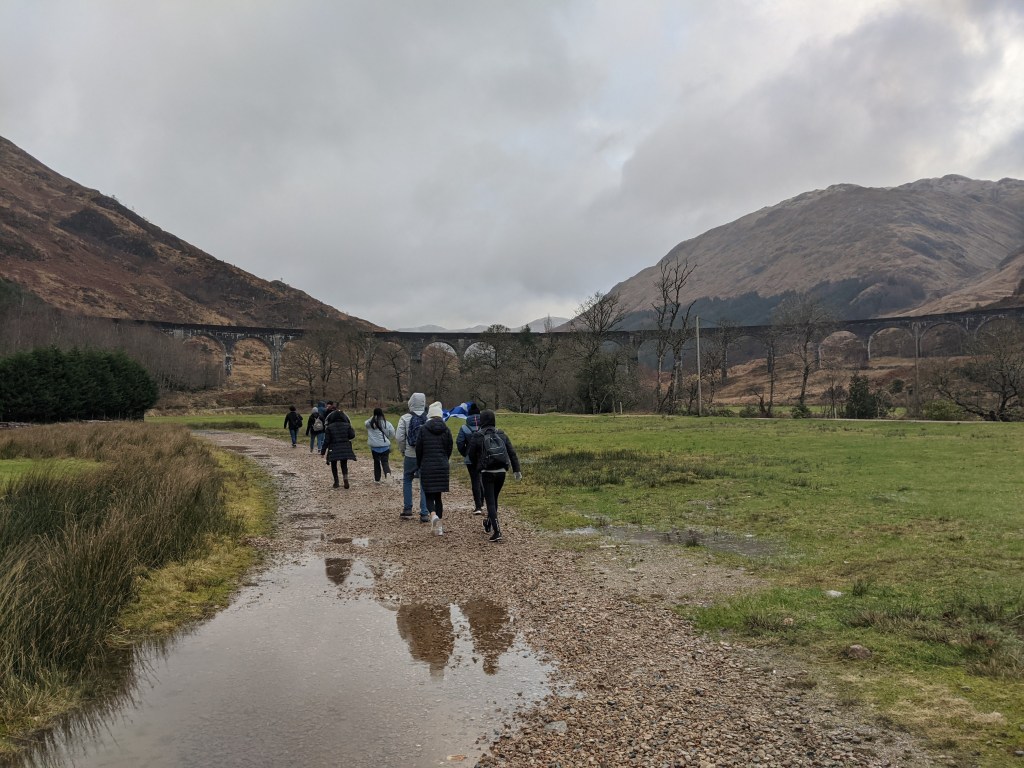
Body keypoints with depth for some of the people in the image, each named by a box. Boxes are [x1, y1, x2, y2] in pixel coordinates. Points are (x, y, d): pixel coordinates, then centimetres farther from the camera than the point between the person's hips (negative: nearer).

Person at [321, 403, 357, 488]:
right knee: (344, 464, 13)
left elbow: (326, 440, -8)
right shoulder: (347, 425, -4)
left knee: (334, 465, 15)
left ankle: (336, 482, 14)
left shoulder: (329, 427, -8)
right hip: (345, 448, 2)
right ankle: (345, 479, -11)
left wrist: (323, 451, -1)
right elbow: (352, 435, -1)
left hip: (333, 449, -2)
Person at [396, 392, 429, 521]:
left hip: (410, 455, 0)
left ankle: (407, 508, 22)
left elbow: (399, 437, -8)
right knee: (425, 484, 6)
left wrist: (403, 450, 8)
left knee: (407, 480, 21)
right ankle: (424, 513, 4)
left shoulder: (405, 418, -6)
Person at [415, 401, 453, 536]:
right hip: (442, 467, 2)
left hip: (427, 467, -2)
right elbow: (449, 449, 7)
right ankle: (438, 526, 11)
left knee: (429, 495, 7)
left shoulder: (424, 429, -5)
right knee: (438, 496, 12)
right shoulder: (446, 430, 1)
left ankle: (433, 515, -21)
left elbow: (418, 449, -1)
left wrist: (419, 466, 13)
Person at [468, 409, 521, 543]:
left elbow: (471, 455, 1)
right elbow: (512, 453, 3)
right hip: (501, 472, 4)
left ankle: (497, 531, -13)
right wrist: (517, 470, 4)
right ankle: (489, 524, 38)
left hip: (487, 473, -4)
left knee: (490, 502, -2)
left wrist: (477, 467, 20)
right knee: (494, 499, 22)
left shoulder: (477, 436, -6)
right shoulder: (501, 435, 7)